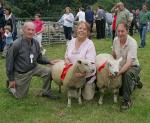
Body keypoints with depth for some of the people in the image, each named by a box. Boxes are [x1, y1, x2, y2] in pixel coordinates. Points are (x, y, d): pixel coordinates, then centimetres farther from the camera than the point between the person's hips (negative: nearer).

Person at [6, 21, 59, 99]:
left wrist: (49, 62, -10)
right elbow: (9, 61, -16)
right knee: (20, 96, 3)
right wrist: (11, 79, -13)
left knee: (48, 71, -15)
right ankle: (10, 85, 34)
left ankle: (46, 92, 5)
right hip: (21, 73, -4)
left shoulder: (35, 43, -7)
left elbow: (39, 58, 7)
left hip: (34, 68, 5)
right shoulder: (17, 44, -23)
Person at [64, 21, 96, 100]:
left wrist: (82, 73, -38)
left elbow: (90, 63, -24)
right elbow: (66, 57, 9)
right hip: (73, 75, 4)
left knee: (88, 97, 1)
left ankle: (92, 85, 30)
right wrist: (67, 62, -14)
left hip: (87, 75, -4)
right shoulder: (72, 42, 1)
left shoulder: (90, 44, -16)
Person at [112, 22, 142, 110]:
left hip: (133, 67, -6)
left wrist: (118, 72, -50)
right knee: (121, 91, 10)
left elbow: (129, 63, -38)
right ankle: (135, 81, 39)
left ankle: (127, 100, -24)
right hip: (121, 67, 6)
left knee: (127, 74, -41)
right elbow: (114, 55, 8)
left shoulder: (132, 43, -29)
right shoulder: (116, 40, -10)